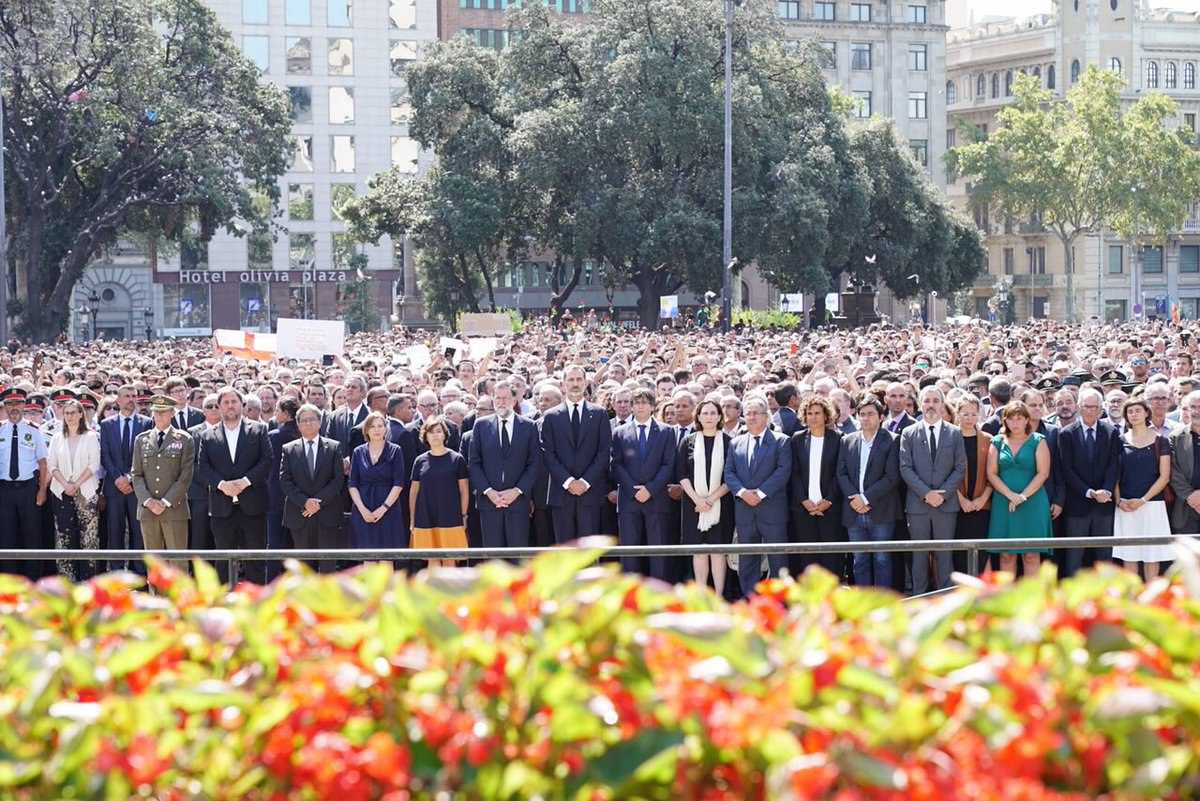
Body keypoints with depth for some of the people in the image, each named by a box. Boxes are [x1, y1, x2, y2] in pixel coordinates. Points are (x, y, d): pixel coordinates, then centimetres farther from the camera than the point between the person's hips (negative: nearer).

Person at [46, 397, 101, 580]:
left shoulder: (91, 437, 4)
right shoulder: (57, 438, 12)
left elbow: (94, 465, -3)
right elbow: (52, 465, 6)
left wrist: (76, 484, -10)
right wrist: (66, 484, -8)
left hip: (86, 491, -2)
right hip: (62, 492, 2)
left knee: (88, 536, -6)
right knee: (64, 535, -3)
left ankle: (87, 577, -4)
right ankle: (67, 577, 0)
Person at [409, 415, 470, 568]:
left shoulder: (456, 459, 1)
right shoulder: (420, 461, 7)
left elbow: (464, 490, 4)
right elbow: (413, 491, 12)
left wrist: (463, 516, 0)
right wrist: (412, 519, 9)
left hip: (450, 519, -2)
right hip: (426, 519, 2)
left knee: (449, 559, -1)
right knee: (432, 559, 3)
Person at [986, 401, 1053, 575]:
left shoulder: (1038, 442, 3)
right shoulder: (998, 442, 8)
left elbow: (1043, 473, -4)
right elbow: (991, 474, 3)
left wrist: (1023, 496, -13)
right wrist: (1011, 495, -10)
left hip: (1032, 502, -2)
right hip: (1004, 504, 2)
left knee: (1031, 555, -4)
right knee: (1006, 555, 0)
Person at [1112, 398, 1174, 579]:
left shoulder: (1160, 441, 2)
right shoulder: (1121, 441, 8)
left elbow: (1164, 477, -2)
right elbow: (1115, 475, 8)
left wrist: (1143, 500, -11)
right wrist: (1119, 501, -7)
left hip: (1151, 504, -2)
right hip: (1125, 506, 2)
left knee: (1151, 557, -1)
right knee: (1129, 556, 2)